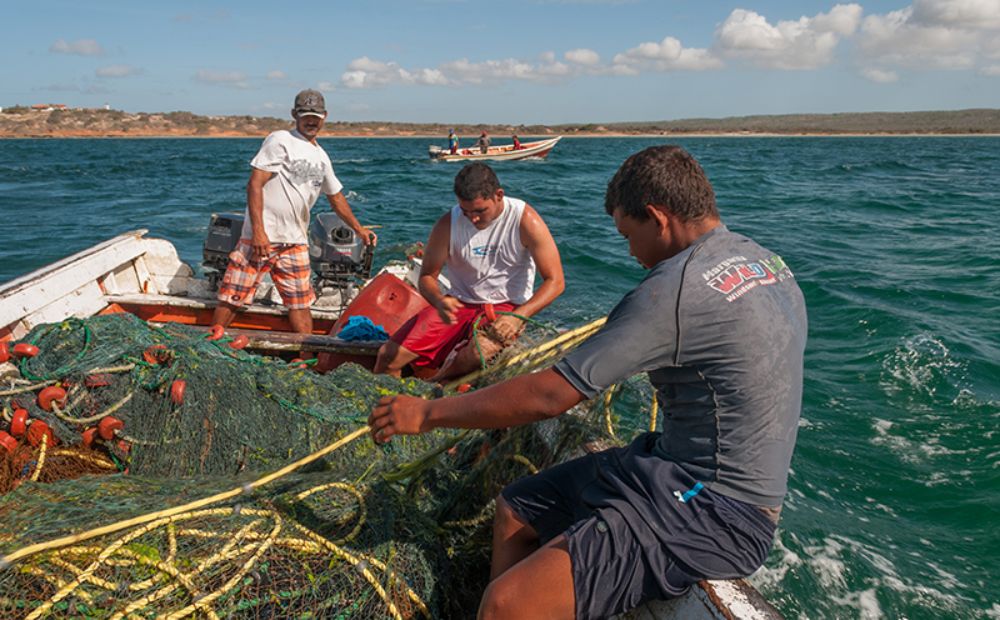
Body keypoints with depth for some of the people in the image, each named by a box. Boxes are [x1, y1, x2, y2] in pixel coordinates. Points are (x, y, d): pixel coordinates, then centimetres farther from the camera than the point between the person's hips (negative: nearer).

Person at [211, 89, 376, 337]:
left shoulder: (322, 157, 18)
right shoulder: (280, 141, -4)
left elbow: (336, 197, 31)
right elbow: (255, 184, -11)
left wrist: (358, 229, 31)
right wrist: (258, 231, -19)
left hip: (296, 242, 6)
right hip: (261, 237, -6)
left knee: (301, 303, 6)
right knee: (232, 297, -3)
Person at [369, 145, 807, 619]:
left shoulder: (677, 287, -23)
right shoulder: (765, 260, 6)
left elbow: (548, 396, -20)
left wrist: (426, 413, -9)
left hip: (714, 512, -11)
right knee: (514, 510, 14)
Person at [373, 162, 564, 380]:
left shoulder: (525, 220, -16)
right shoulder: (448, 224, -9)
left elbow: (555, 282, -15)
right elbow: (427, 276, 1)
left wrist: (517, 317, -30)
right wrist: (439, 301, -24)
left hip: (506, 306, -2)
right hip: (459, 303, 3)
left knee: (478, 355, -36)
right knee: (388, 356, -12)